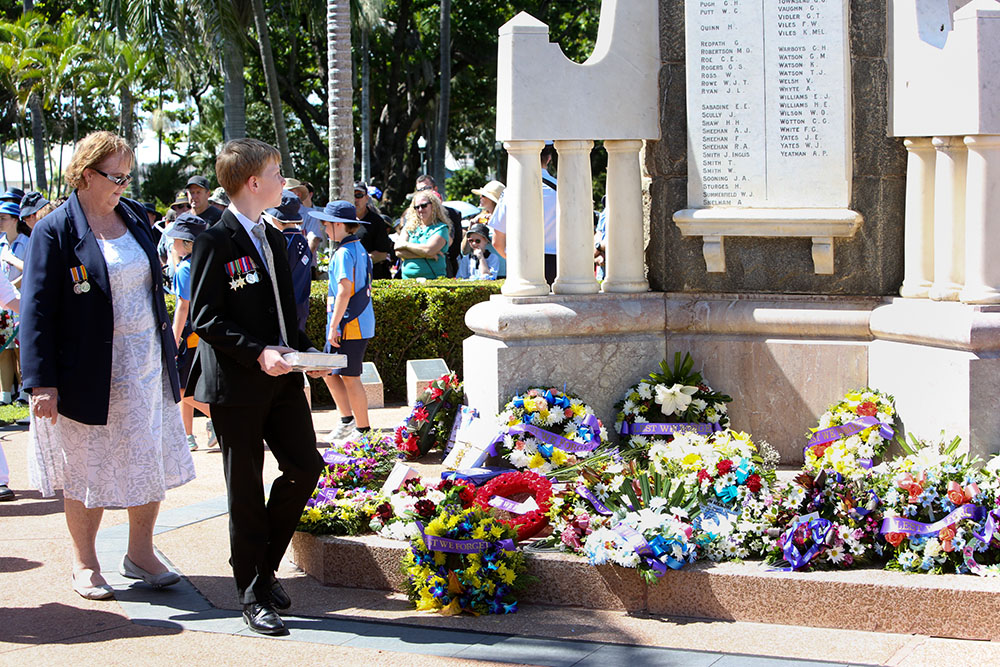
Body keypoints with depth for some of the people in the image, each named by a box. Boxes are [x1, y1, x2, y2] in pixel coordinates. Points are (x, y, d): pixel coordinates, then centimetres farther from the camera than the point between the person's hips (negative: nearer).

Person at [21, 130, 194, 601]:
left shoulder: (135, 217, 8)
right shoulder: (56, 231, -11)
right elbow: (36, 310, -12)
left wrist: (166, 349, 16)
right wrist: (42, 382, -17)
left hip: (147, 367, 6)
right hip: (91, 375, -5)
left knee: (150, 464, 9)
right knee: (88, 472, 6)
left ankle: (140, 554, 24)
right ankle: (84, 562, 22)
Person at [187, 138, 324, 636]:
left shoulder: (271, 237, 15)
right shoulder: (216, 240, -11)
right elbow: (204, 318, -15)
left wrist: (305, 350, 8)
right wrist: (257, 353, -23)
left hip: (281, 377, 7)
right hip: (236, 386, -7)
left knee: (305, 465, 3)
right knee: (246, 487, 1)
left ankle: (264, 564, 22)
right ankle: (252, 594, 10)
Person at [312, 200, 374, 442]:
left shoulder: (344, 253, -16)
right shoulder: (360, 249, 14)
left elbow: (344, 292, -22)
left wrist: (333, 326, -19)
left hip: (349, 324, -10)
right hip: (361, 323, 10)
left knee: (350, 377, -1)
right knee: (330, 372, 16)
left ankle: (363, 429, 5)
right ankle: (348, 420, 20)